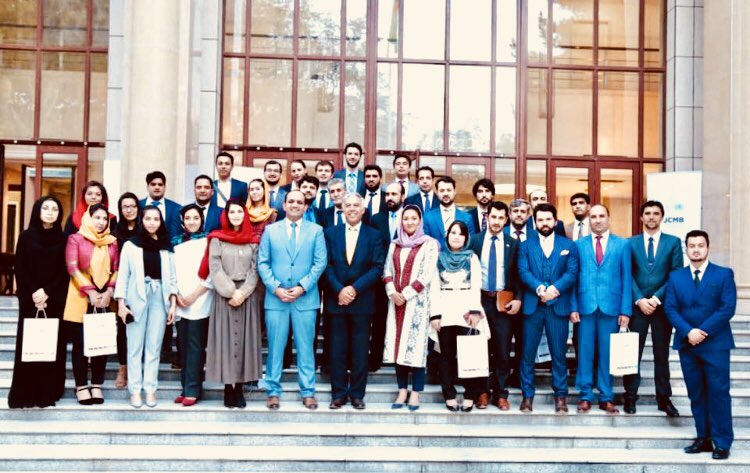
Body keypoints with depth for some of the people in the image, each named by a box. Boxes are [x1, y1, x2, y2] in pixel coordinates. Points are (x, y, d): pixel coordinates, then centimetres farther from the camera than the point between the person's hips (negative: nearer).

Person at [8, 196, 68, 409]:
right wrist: (33, 295, -12)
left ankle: (48, 392, 6)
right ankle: (24, 393, 6)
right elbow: (20, 270, -1)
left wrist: (47, 293, -13)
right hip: (30, 300, 0)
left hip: (55, 301, 1)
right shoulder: (26, 236, 4)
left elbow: (65, 272, 0)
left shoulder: (63, 239, 5)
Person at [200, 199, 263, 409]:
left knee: (245, 338, 1)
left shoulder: (254, 240, 9)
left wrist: (243, 292, -10)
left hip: (247, 295, 1)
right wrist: (231, 292, -12)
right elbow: (215, 269, -3)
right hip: (224, 295, -1)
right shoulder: (217, 239, 5)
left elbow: (255, 269, 2)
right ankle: (228, 389, 3)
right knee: (225, 338, -2)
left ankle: (239, 389, 6)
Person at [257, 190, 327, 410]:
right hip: (275, 297, 1)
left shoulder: (316, 230, 7)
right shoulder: (270, 230, 9)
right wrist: (276, 288, -8)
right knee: (275, 347, 3)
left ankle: (308, 392, 12)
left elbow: (320, 262, 0)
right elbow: (263, 263, 4)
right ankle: (273, 391, 13)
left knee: (305, 347, 4)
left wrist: (302, 287, -10)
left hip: (305, 298, 0)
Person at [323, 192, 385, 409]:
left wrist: (354, 288, -12)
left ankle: (357, 394, 12)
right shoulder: (331, 233, 8)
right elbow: (327, 265, 1)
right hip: (335, 299, 1)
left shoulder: (374, 235, 6)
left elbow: (377, 268, -2)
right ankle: (338, 394, 11)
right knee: (336, 349, 2)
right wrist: (339, 290, -11)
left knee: (360, 350, 3)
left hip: (362, 300, 0)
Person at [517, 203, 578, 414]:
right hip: (532, 306, 0)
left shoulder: (568, 245, 10)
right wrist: (539, 289, -19)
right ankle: (527, 395, 10)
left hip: (558, 306, 0)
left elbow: (572, 273, -1)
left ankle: (560, 396, 12)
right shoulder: (526, 246, 11)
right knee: (528, 353, 2)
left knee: (559, 353, 4)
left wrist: (555, 289, -18)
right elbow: (523, 272, -2)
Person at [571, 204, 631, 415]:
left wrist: (625, 310, -2)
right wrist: (573, 306, -3)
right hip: (585, 306, 0)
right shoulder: (579, 245, 8)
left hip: (611, 307, 0)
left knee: (607, 353, 5)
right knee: (585, 352, 4)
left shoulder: (622, 244, 7)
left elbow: (626, 279, 4)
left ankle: (606, 397, 14)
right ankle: (585, 396, 13)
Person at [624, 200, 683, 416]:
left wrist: (657, 298, -10)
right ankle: (631, 396, 9)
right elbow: (627, 275, 1)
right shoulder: (631, 243, 7)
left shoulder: (673, 242, 5)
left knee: (662, 353, 7)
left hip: (663, 305, 0)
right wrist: (639, 300, -11)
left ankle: (664, 398, 14)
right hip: (637, 305, 0)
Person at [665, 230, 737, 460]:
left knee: (718, 392, -3)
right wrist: (688, 332, -14)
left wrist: (703, 331, -15)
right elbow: (670, 308, 1)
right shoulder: (675, 276, 10)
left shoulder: (724, 274, 2)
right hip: (687, 344, 3)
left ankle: (722, 443, 3)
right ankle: (703, 439, 16)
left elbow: (728, 308, -8)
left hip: (715, 344, -3)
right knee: (696, 393, 8)